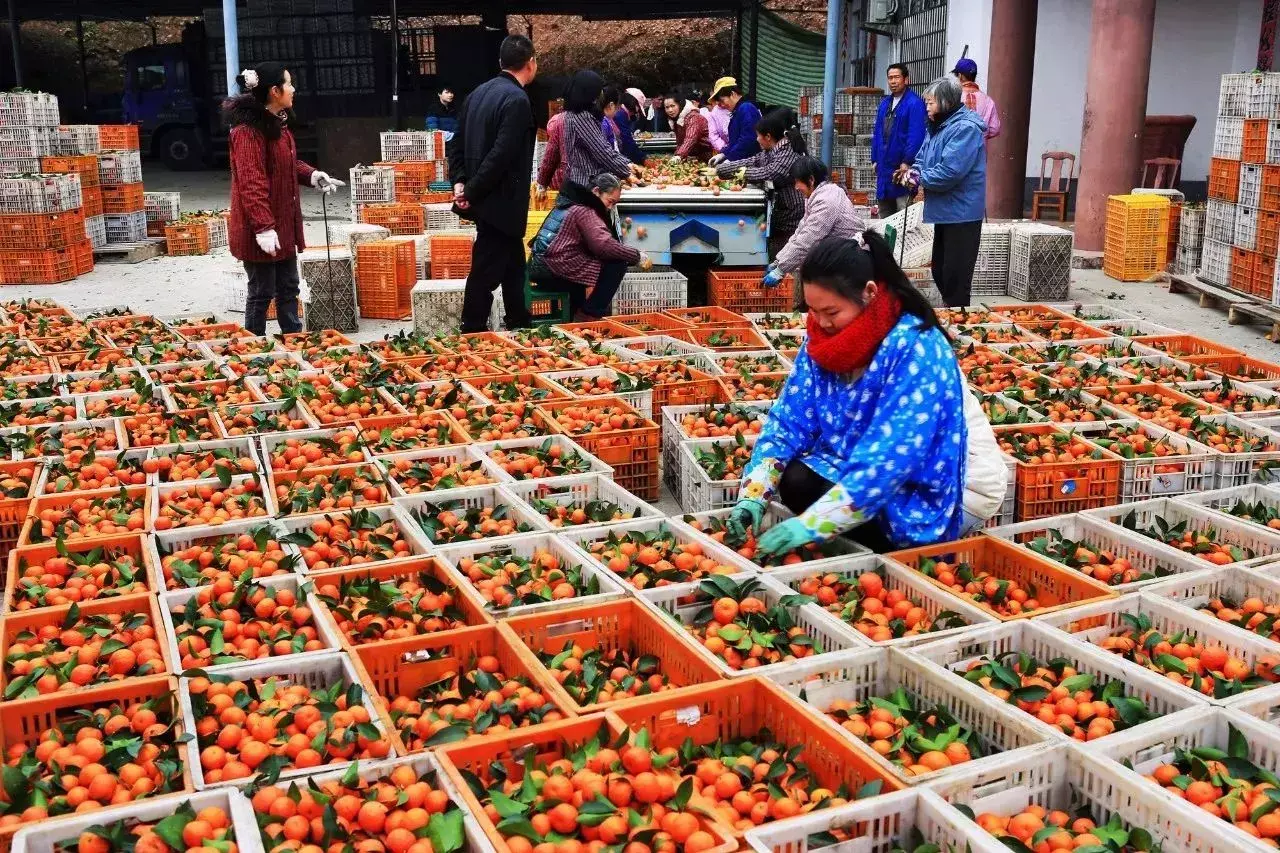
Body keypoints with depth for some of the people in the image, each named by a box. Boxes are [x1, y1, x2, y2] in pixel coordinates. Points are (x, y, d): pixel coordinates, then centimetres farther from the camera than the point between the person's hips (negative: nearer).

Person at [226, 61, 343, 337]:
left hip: (284, 223, 10)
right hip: (260, 229, -10)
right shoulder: (248, 130, -20)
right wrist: (263, 227, -27)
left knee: (288, 288, 16)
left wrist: (311, 175, 4)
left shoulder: (278, 123, 11)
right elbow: (251, 183, -24)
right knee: (262, 293, 0)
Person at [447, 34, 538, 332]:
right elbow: (502, 155, -24)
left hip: (484, 198, 9)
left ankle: (519, 328, 30)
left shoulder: (479, 92, 10)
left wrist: (460, 182, 4)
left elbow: (457, 143, 12)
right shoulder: (517, 100, -17)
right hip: (500, 202, -9)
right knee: (486, 272, -1)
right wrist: (472, 192, -17)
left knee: (513, 264, 20)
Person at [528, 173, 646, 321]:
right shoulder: (585, 211, -10)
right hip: (556, 269, -10)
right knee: (618, 264, -10)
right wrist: (636, 256, -12)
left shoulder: (573, 203, 19)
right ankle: (588, 317, -3)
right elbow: (605, 245, -23)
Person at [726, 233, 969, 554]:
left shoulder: (916, 348, -25)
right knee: (794, 481, -23)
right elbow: (788, 419, -4)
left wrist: (811, 525, -36)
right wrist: (753, 495, -19)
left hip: (912, 499, -6)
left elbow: (889, 459, -31)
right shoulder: (823, 339, -5)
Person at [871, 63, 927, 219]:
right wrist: (875, 159, 13)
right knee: (884, 213, 15)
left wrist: (907, 162, -20)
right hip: (884, 167, 8)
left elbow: (915, 136, -17)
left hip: (903, 167, -8)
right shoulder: (885, 103, 14)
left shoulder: (914, 103, -11)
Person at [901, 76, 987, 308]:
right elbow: (923, 158, 18)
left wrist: (919, 177, -13)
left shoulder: (965, 128, -19)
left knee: (955, 276, -3)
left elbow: (949, 172, -28)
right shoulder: (938, 127, 12)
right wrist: (914, 171, -6)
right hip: (945, 212, 10)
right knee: (939, 271, 17)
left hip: (961, 214, -10)